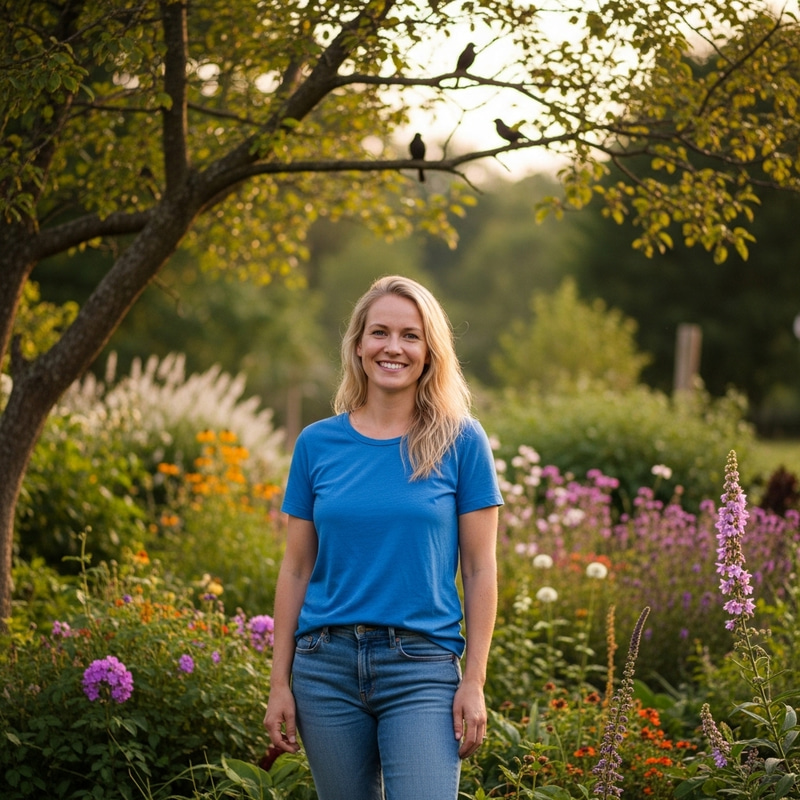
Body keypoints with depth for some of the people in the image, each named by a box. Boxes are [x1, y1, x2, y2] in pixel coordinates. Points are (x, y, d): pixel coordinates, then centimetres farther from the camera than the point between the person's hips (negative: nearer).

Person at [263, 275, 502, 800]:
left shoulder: (460, 441, 0)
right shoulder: (318, 444, 6)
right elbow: (296, 569, 9)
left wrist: (474, 683, -5)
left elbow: (480, 570, 0)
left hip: (422, 665, -2)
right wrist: (280, 682, 6)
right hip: (327, 664, 3)